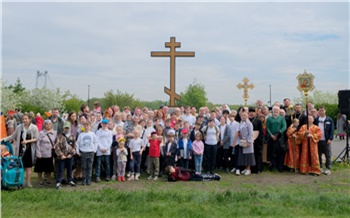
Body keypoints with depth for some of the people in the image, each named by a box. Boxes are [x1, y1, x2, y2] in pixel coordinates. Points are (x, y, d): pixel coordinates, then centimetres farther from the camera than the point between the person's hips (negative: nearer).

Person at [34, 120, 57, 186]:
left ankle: (49, 180, 23)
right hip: (42, 154, -3)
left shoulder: (54, 133, 5)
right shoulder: (41, 133, -7)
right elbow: (38, 144, -8)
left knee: (49, 168, 11)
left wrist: (55, 146, -6)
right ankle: (40, 181, 20)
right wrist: (38, 154, -12)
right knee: (40, 168, 7)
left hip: (50, 154, 3)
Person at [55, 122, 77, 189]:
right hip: (62, 156, -3)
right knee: (60, 170, 1)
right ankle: (59, 182, 9)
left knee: (69, 169, 13)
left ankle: (70, 180, 26)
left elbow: (74, 146, 4)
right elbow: (57, 147, -7)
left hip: (70, 156, 3)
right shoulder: (60, 136, -3)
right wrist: (61, 155, -12)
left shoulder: (72, 136, 6)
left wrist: (71, 154, -6)